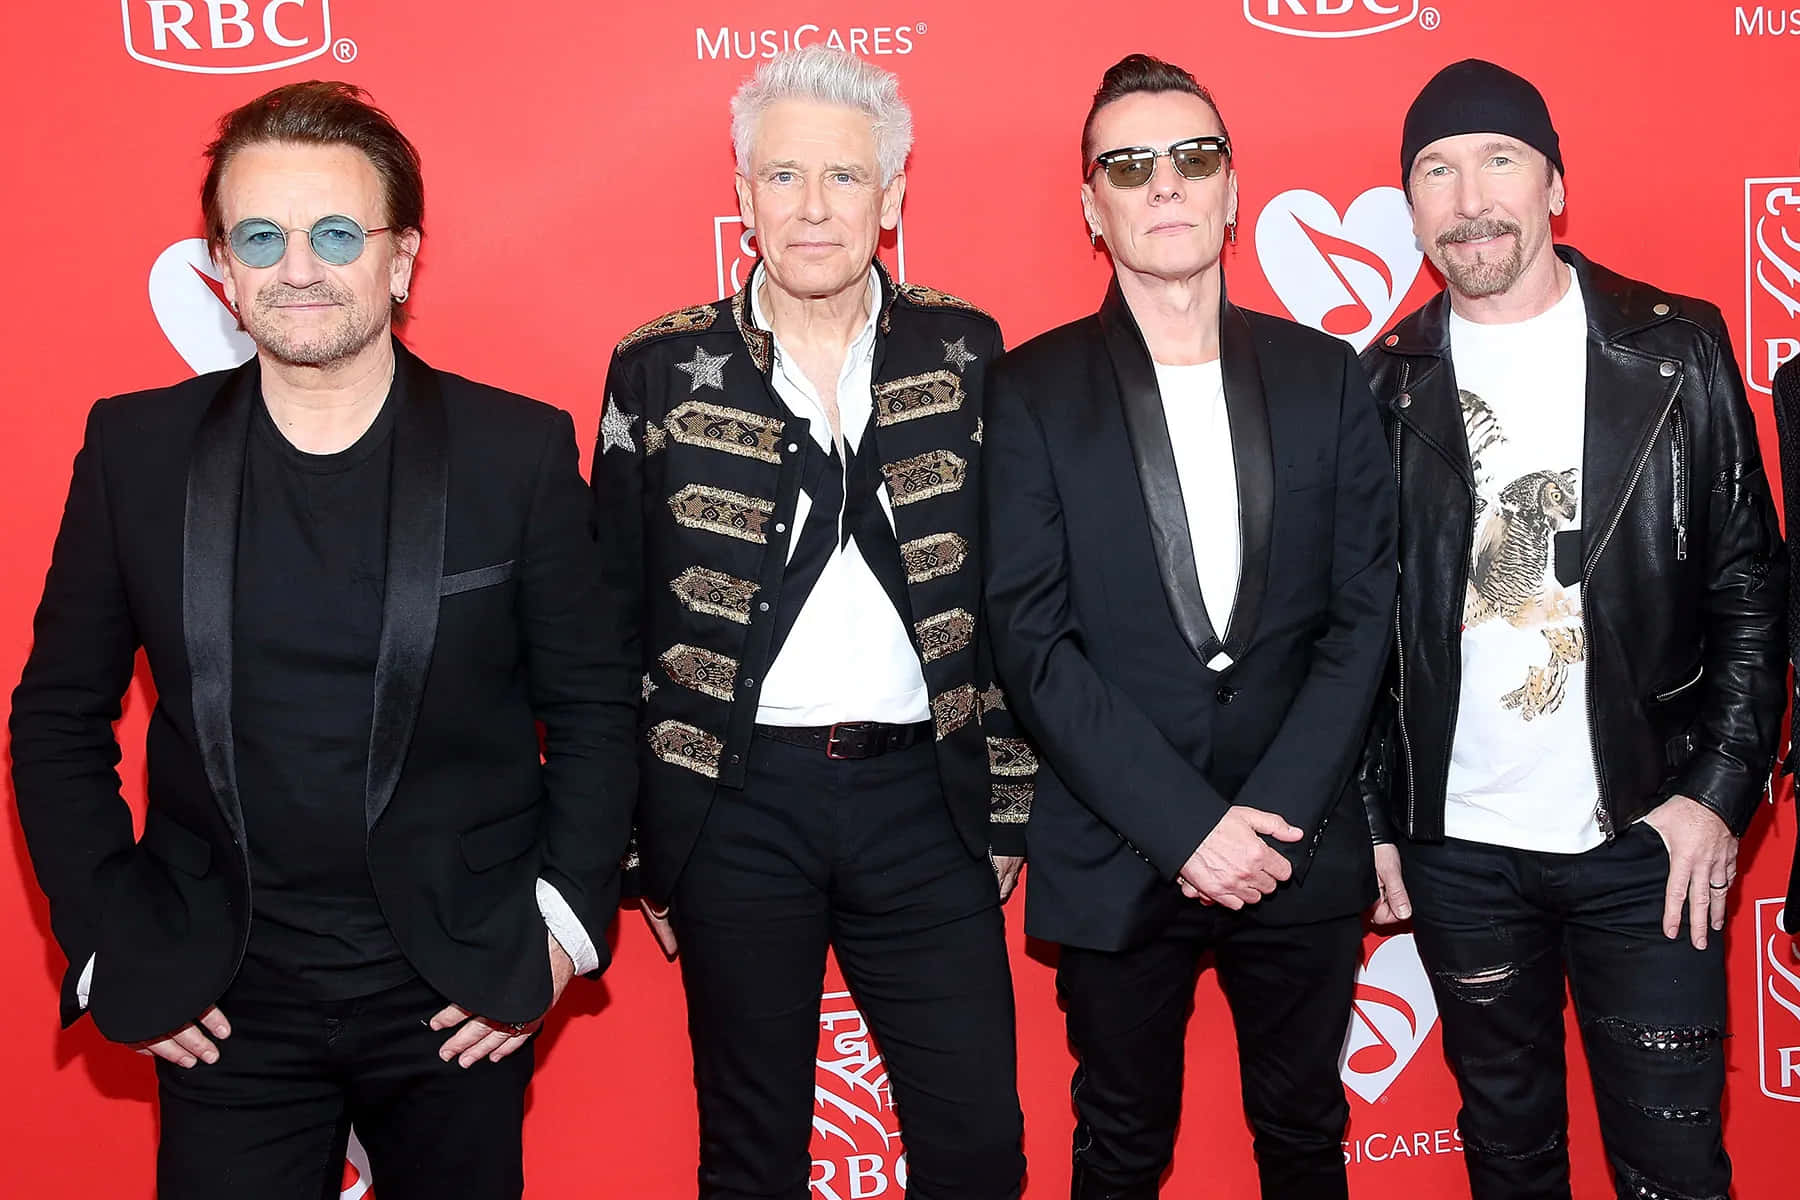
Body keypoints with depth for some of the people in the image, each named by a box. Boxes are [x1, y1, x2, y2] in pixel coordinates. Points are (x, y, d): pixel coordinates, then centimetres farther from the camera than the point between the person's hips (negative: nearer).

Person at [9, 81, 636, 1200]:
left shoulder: (520, 448, -5)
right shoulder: (136, 448, -1)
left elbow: (594, 704, 0)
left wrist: (566, 920, -6)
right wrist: (107, 943, 0)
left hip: (462, 992, 0)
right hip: (221, 1000, 1)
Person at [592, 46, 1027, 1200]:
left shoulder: (964, 352, 2)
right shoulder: (662, 370, -1)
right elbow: (615, 625, 3)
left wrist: (1007, 802, 4)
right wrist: (632, 846, 3)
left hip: (922, 799, 1)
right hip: (737, 804, 0)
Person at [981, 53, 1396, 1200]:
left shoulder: (1324, 376, 3)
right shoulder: (1034, 390, -4)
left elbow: (1365, 613, 0)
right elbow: (1032, 641, -9)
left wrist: (1273, 814, -10)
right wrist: (1188, 826, -15)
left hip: (1302, 846, 2)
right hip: (1116, 858, -2)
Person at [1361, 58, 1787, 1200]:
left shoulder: (1674, 351, -1)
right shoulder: (1386, 387, 2)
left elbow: (1748, 584, 0)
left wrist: (1720, 791, -8)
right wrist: (1366, 817, 2)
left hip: (1646, 836, -1)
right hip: (1456, 847, 1)